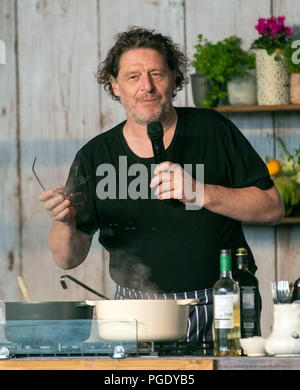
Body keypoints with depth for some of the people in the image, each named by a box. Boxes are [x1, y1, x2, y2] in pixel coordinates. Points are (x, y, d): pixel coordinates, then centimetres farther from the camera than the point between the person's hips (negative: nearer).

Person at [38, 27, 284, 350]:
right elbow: (68, 258, 5)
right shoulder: (94, 157, 6)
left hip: (222, 310, -1)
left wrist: (201, 193, -14)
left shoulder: (212, 130, 4)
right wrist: (65, 223, -18)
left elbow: (273, 208, 0)